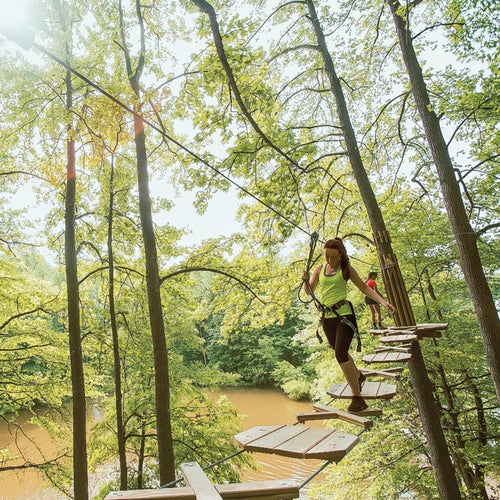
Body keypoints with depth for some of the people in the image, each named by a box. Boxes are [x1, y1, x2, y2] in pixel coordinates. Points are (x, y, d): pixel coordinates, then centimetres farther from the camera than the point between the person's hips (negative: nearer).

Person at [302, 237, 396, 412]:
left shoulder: (346, 269, 0)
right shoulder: (319, 269, 7)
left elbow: (364, 288, 2)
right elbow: (309, 292, 8)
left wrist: (383, 302, -9)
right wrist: (306, 280, -14)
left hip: (344, 314, -4)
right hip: (327, 317, 5)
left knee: (340, 354, -16)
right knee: (341, 353, 17)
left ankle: (357, 398, -6)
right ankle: (358, 376, 46)